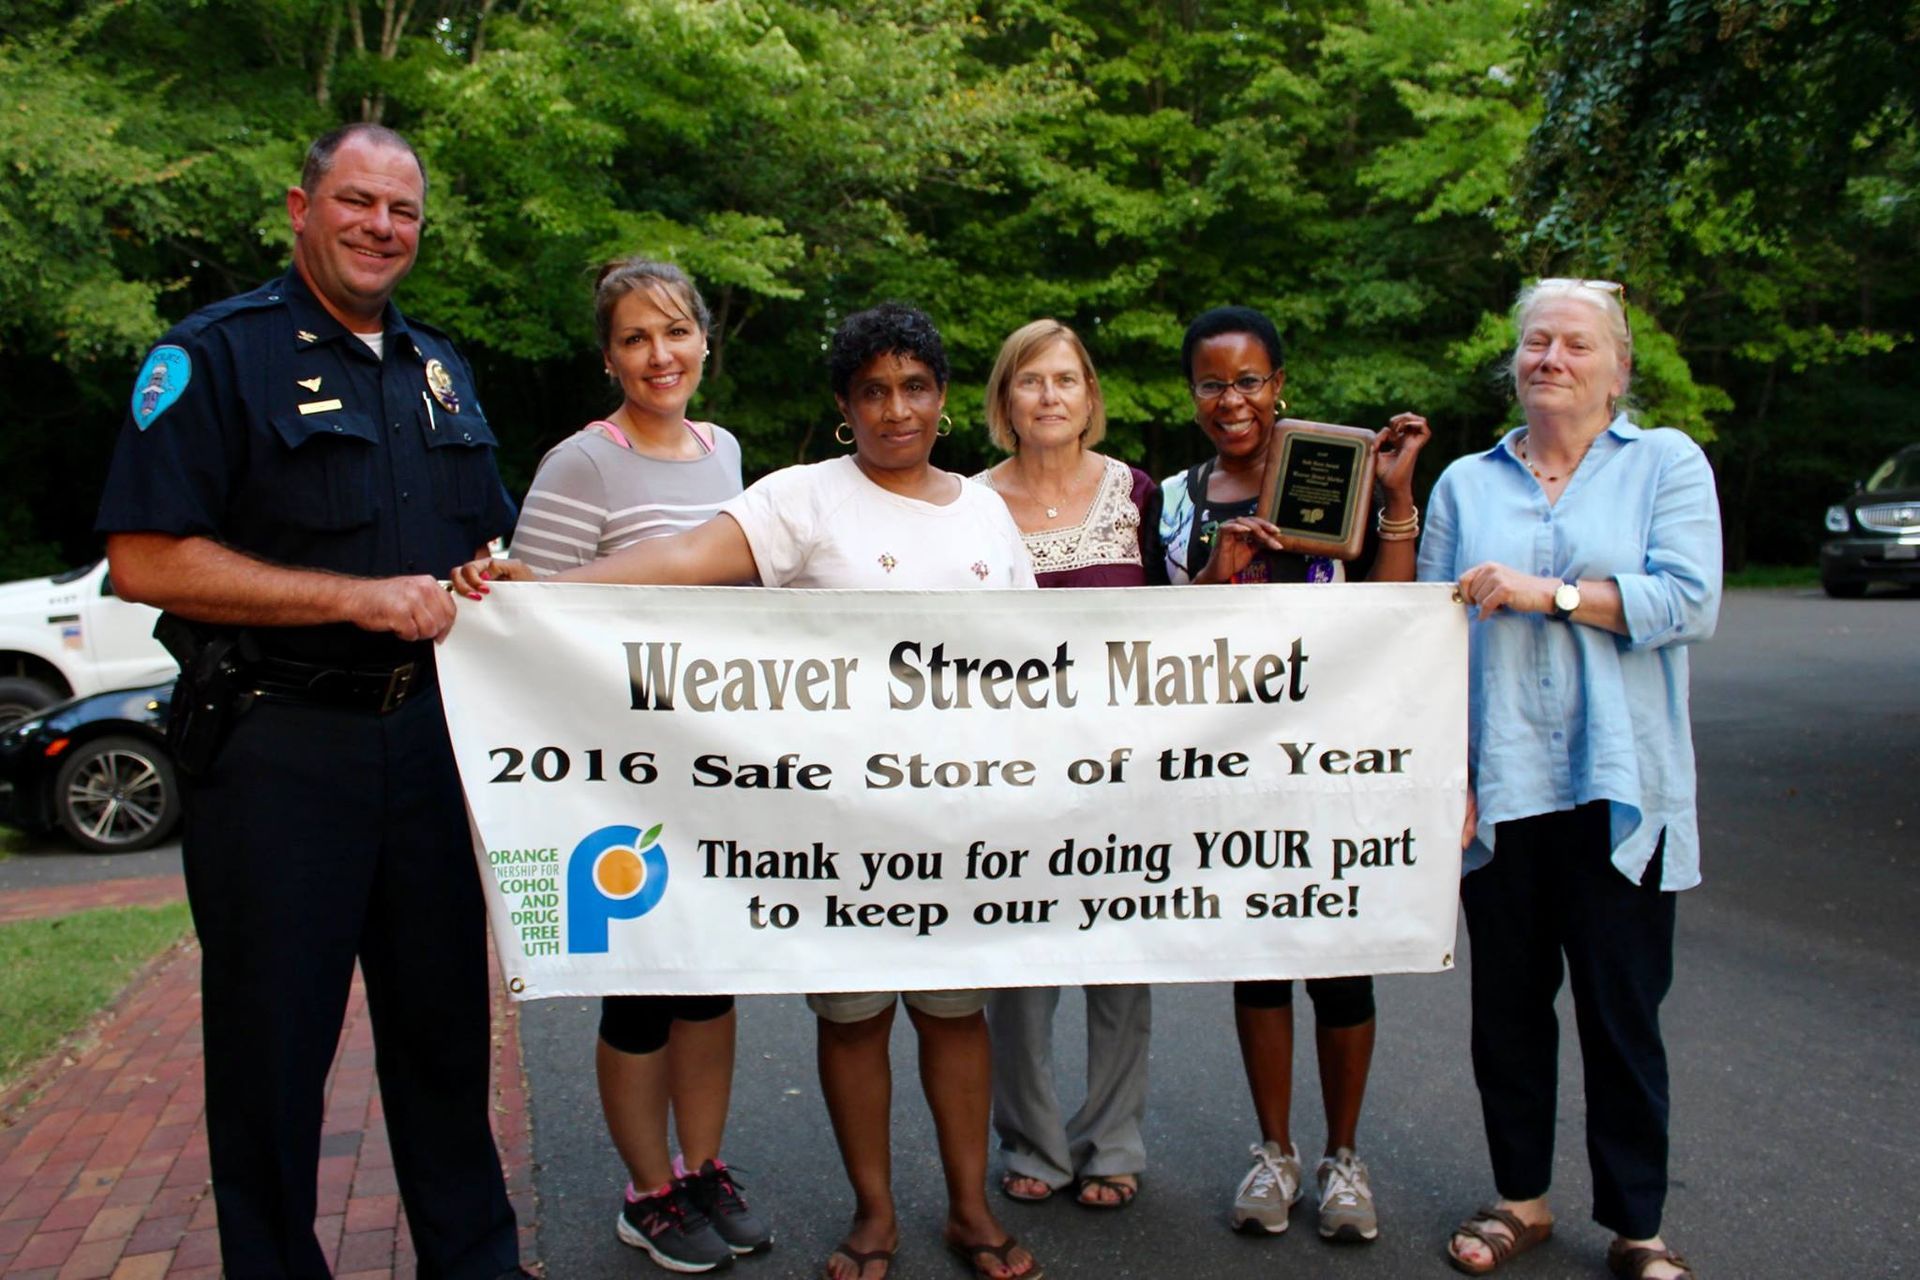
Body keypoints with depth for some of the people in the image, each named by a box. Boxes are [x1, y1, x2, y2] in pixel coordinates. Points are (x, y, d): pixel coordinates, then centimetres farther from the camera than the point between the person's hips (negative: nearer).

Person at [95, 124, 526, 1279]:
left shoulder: (440, 369, 15)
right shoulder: (217, 355, -6)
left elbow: (491, 542, 25)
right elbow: (146, 560, -14)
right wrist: (358, 597, -19)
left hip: (425, 736, 6)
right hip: (277, 743, -6)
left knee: (445, 1019, 15)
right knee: (275, 1040, 5)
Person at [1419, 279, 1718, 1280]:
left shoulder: (1668, 464, 5)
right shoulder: (1466, 484, 11)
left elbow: (1689, 600, -9)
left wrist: (1547, 591, -15)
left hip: (1618, 792, -2)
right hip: (1498, 791, 2)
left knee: (1624, 1011, 5)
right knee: (1508, 1003, 11)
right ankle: (1521, 1197, 28)